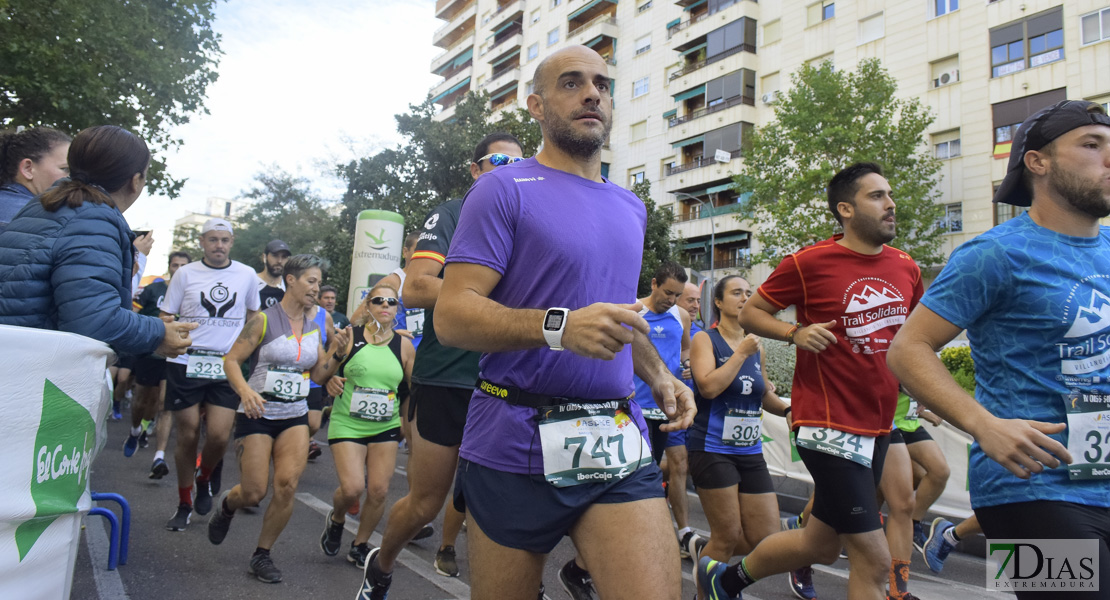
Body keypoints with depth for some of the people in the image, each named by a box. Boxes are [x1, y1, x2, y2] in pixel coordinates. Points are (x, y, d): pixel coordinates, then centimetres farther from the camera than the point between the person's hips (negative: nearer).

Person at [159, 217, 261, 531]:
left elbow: (253, 316, 19)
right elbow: (165, 317, 8)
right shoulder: (185, 274, 4)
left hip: (228, 366, 0)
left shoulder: (247, 275, 6)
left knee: (219, 436, -9)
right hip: (185, 364, 0)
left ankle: (206, 478, 25)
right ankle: (184, 505, 24)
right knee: (188, 436, 5)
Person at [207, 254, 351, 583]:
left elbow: (319, 375, 11)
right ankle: (227, 504, 36)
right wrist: (245, 390, -26)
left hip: (295, 416, 4)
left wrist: (338, 351, -6)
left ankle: (262, 555, 9)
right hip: (258, 414, -4)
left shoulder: (314, 328, 8)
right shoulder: (264, 320, -7)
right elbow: (232, 360, -9)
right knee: (253, 493, -2)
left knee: (287, 486, -12)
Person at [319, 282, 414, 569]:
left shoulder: (404, 345, 1)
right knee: (352, 488, -14)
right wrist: (331, 382, -15)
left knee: (379, 491, 1)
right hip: (347, 424, -2)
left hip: (386, 427, 2)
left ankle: (360, 545, 26)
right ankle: (336, 520, 23)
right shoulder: (350, 337, -4)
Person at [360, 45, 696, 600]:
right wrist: (558, 327, -28)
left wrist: (659, 375, 12)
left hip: (619, 448, 5)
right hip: (517, 449, -4)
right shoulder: (505, 190, -4)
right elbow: (451, 316, -13)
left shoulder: (630, 207, 16)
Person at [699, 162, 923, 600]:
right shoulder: (809, 263, -10)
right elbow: (750, 314, -2)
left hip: (878, 428, 8)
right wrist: (796, 333, -19)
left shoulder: (906, 267, 8)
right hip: (829, 427, -7)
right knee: (874, 561, -7)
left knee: (820, 545, 17)